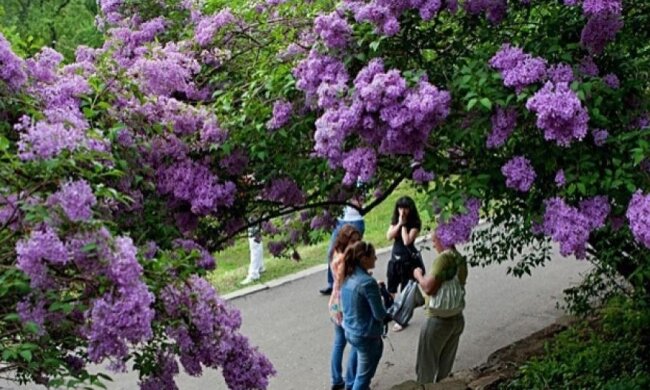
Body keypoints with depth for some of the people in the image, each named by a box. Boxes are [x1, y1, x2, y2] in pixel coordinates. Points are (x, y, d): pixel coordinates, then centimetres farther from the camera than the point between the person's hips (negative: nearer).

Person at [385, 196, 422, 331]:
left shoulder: (415, 224, -13)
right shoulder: (395, 221, 3)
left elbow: (407, 241, -23)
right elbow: (389, 236, -10)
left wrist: (404, 225, -19)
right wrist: (399, 223, -17)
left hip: (408, 260, -5)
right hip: (395, 258, 5)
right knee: (390, 289, 14)